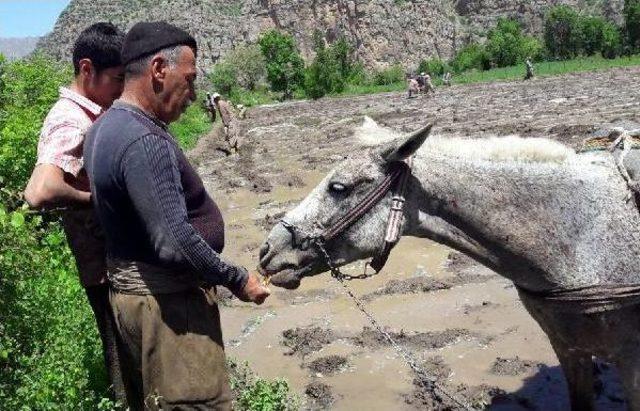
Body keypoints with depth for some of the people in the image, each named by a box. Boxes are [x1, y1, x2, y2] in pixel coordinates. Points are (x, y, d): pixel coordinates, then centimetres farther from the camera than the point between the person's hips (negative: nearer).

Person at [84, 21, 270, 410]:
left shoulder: (108, 126, 8)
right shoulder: (144, 142, -25)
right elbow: (174, 243, -30)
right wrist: (237, 279, -18)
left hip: (137, 289, 10)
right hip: (168, 301, -10)